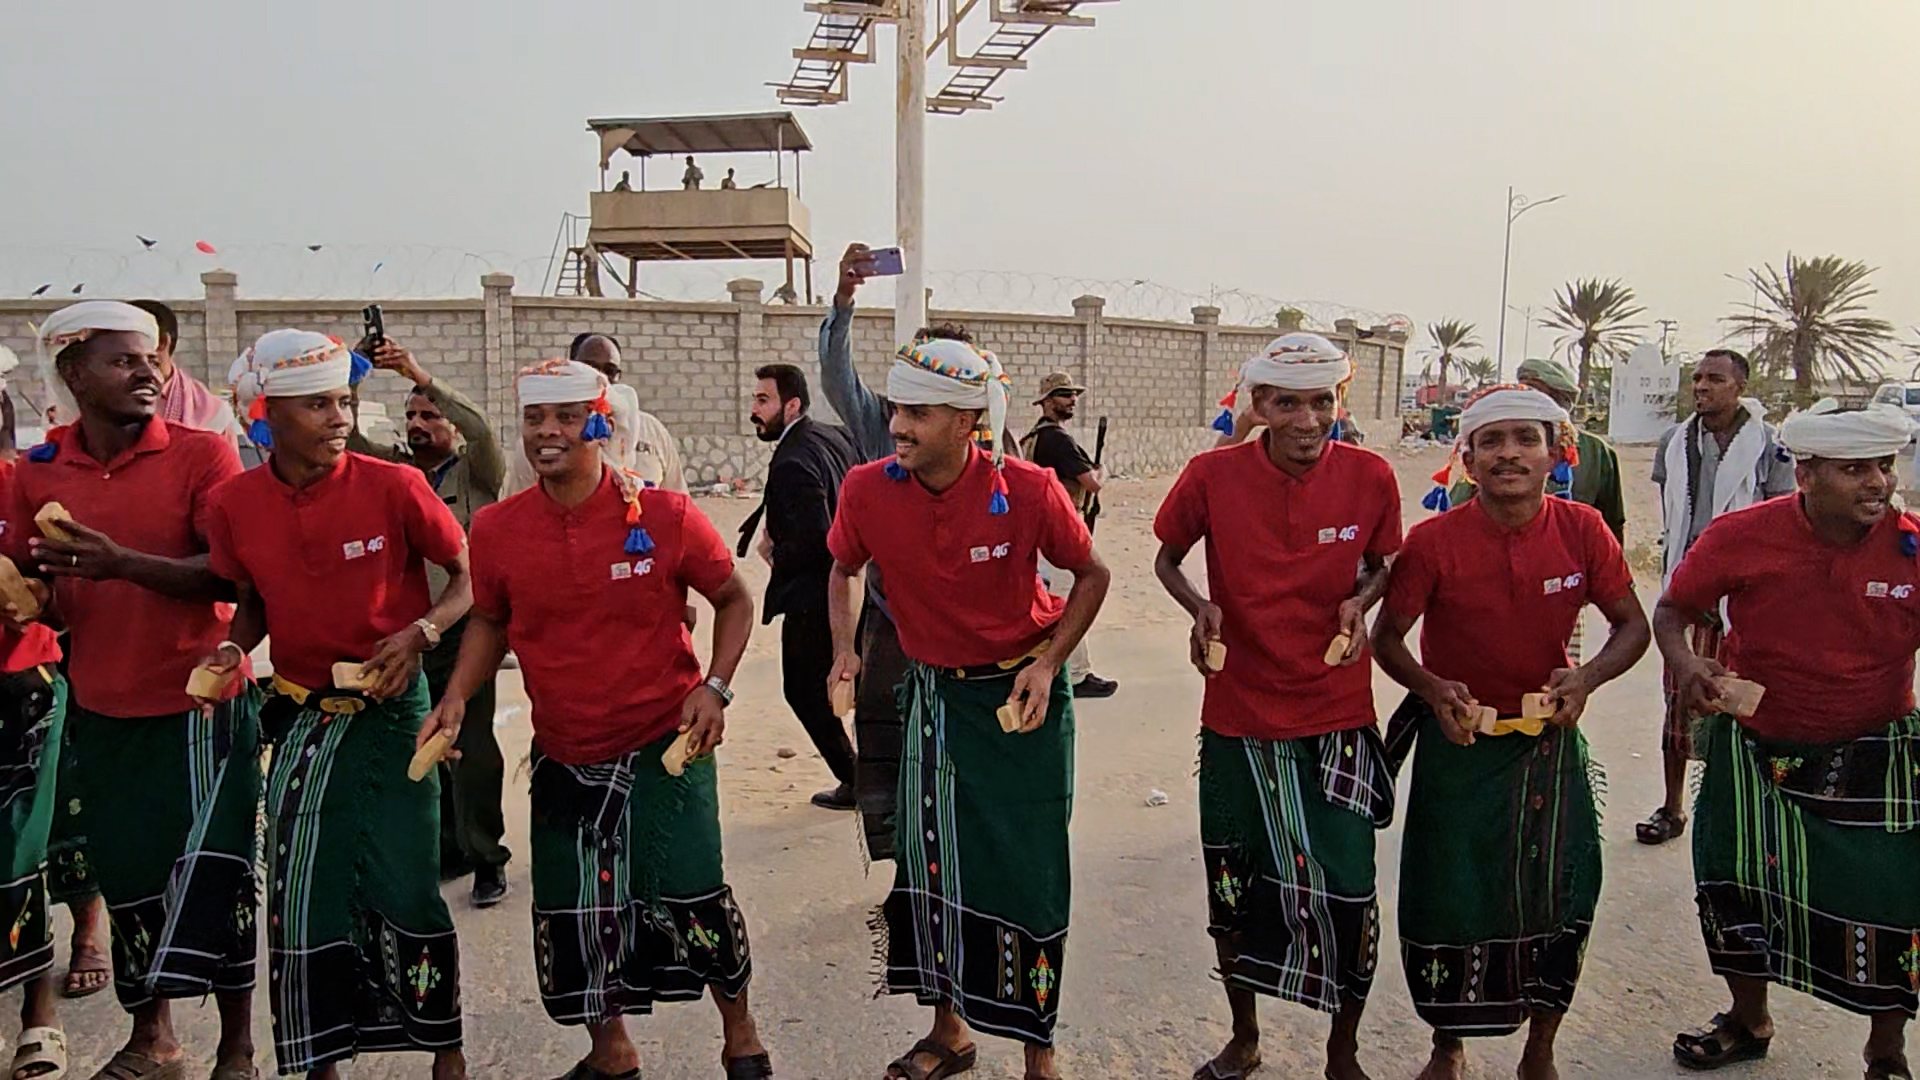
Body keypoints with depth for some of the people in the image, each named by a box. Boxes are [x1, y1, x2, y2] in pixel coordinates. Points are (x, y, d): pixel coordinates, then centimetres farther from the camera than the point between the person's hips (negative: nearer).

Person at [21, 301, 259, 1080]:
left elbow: (234, 577, -17)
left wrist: (123, 563, -30)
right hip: (100, 714, 4)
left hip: (199, 705, -4)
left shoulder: (203, 454, -9)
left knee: (211, 873, -1)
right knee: (126, 875, 15)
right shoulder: (38, 471, 3)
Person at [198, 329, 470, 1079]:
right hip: (301, 715, 3)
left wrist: (419, 633, -20)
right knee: (302, 890, 7)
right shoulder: (233, 503, -3)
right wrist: (233, 648, -5)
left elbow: (469, 578, -4)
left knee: (405, 884, -2)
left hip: (389, 708, -3)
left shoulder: (393, 486, -13)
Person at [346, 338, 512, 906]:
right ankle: (448, 848, 25)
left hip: (463, 629, -5)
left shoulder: (476, 472, 0)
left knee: (471, 745, -5)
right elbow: (348, 438, 0)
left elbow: (480, 427, -19)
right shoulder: (393, 468, 12)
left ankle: (486, 858, 5)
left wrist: (420, 374, -23)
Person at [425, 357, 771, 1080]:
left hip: (666, 747, -3)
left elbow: (733, 599, 1)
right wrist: (456, 697, -1)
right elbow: (491, 621, 14)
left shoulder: (664, 515, -12)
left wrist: (715, 686, -11)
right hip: (564, 761, 4)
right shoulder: (496, 530, -3)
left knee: (690, 901, -4)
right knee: (570, 915, 10)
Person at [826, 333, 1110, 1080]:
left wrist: (1048, 663, -14)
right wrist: (844, 649, -6)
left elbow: (1092, 574, -4)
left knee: (1029, 868, 2)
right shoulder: (867, 489, -13)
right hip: (933, 690, 3)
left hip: (1022, 693, -3)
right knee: (929, 858, 10)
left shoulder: (1028, 490, -20)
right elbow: (842, 568, 9)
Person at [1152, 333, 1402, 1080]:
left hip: (1337, 717, 0)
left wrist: (1361, 602, -13)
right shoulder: (1213, 476, -11)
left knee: (1348, 890, 2)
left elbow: (1381, 565, 8)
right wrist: (1199, 606, -16)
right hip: (1238, 716, 1)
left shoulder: (1371, 477, -9)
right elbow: (1167, 557, 4)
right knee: (1231, 882, 14)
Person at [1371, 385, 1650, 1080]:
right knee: (1448, 895, 5)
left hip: (1549, 742, 2)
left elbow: (1632, 625, 0)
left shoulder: (1581, 531, -9)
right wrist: (1432, 689, -25)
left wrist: (1587, 677, -19)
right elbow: (1387, 638, -6)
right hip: (1458, 740, -2)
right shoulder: (1434, 541, -15)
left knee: (1558, 896, 6)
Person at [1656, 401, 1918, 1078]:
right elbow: (1672, 609, -2)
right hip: (1756, 751, 1)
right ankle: (1748, 1022, 41)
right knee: (1733, 887, 13)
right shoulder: (1741, 537, -15)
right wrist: (1684, 662, -22)